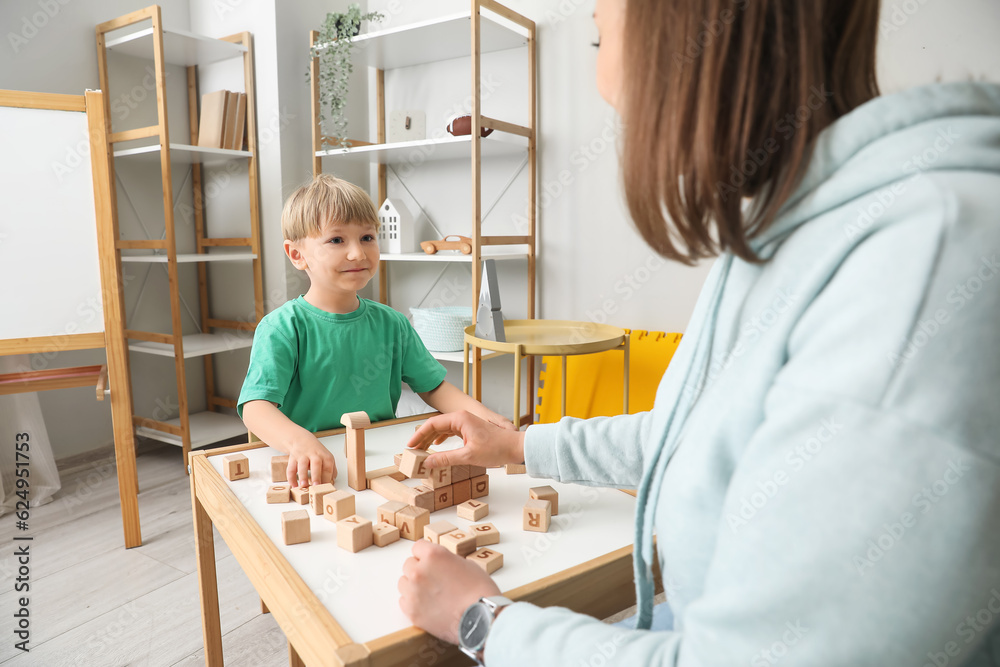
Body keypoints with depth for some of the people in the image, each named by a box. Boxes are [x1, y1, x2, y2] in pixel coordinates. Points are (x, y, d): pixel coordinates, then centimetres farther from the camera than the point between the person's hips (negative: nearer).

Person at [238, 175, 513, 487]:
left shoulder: (391, 324, 7)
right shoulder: (281, 328, -8)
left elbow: (433, 387, 12)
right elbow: (256, 407, -18)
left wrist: (484, 415, -5)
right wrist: (300, 441, -38)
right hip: (310, 473, -2)